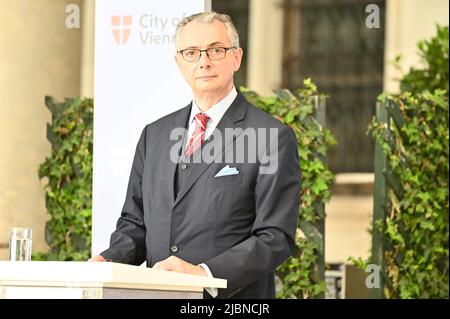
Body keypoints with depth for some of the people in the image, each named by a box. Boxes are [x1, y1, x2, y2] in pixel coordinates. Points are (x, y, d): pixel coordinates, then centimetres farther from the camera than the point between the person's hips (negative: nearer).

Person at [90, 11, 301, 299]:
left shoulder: (274, 138, -2)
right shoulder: (154, 135, 15)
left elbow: (275, 238, -8)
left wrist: (204, 273, -19)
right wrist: (110, 260, -1)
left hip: (232, 298, -4)